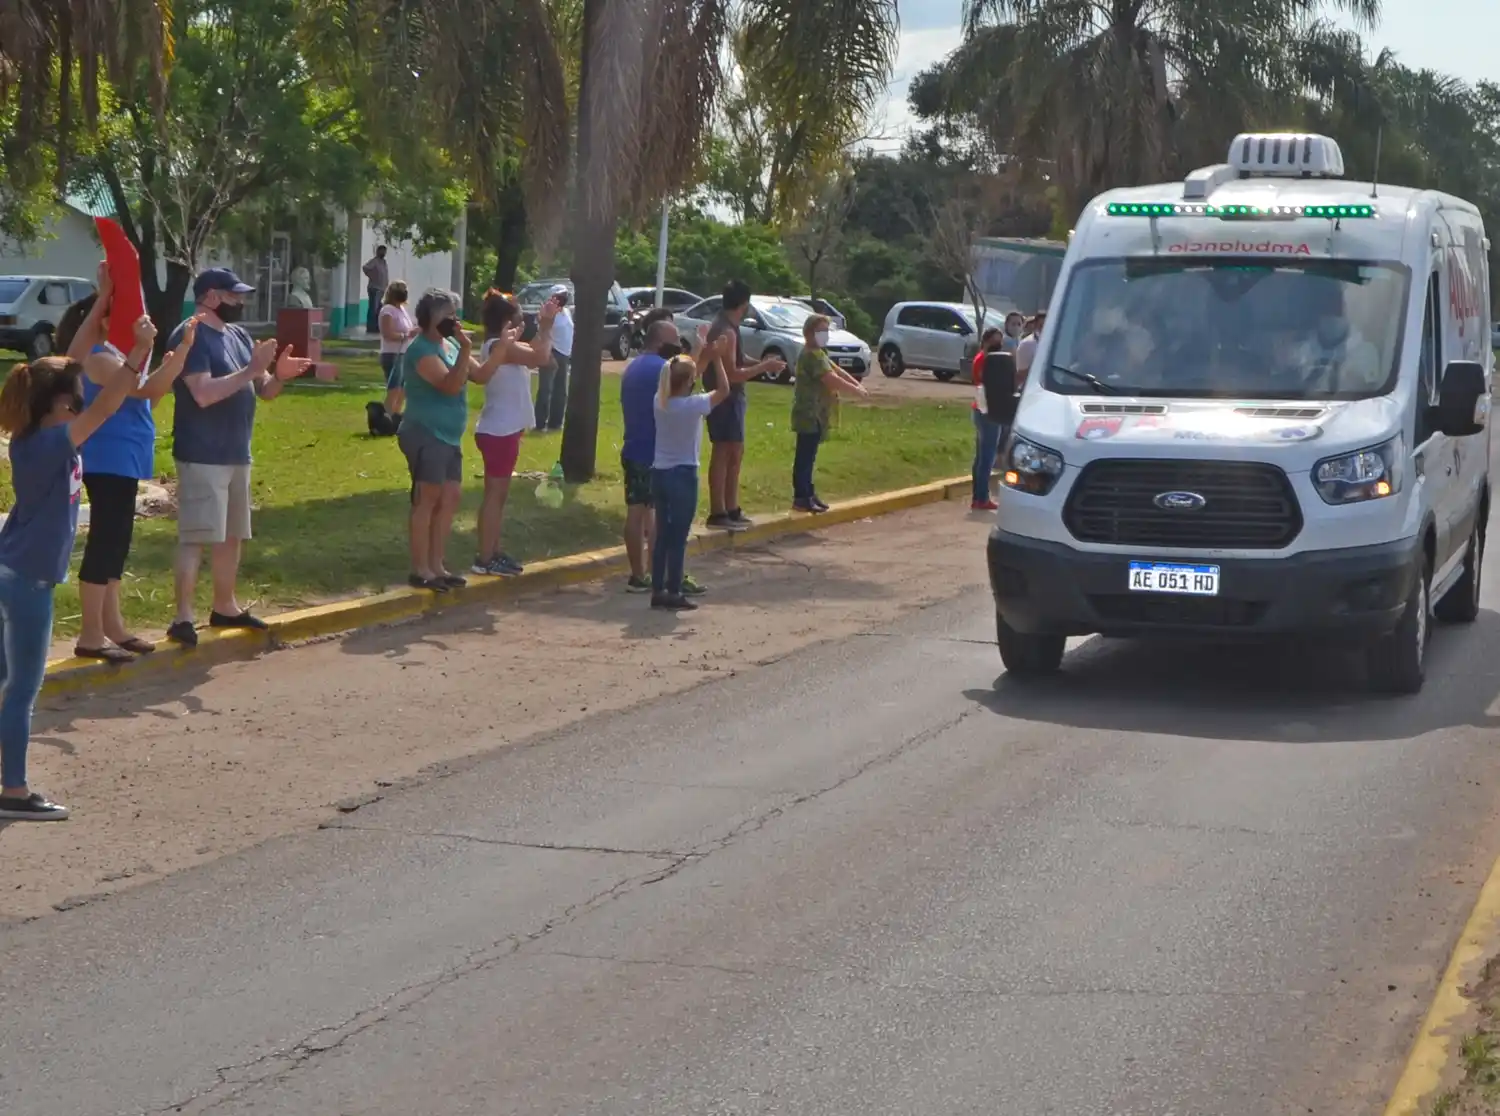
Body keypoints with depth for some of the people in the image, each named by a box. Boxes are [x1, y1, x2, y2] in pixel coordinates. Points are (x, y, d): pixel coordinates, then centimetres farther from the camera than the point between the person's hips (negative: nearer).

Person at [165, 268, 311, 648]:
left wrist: (279, 375, -6)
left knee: (232, 535, 15)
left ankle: (224, 607, 27)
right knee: (196, 537, -10)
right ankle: (183, 618, -10)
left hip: (237, 454, 9)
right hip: (202, 456, -9)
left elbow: (263, 391, 16)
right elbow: (204, 394, -25)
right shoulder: (190, 337, -13)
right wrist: (251, 369, -23)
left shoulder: (238, 335, 13)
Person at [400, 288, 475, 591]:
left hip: (448, 437, 9)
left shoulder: (450, 345, 12)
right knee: (427, 500, -7)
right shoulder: (422, 349, -15)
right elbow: (450, 385, -25)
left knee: (450, 498, 10)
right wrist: (465, 351, -29)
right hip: (425, 435, -9)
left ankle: (436, 566, 18)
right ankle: (420, 570, -3)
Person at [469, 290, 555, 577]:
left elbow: (535, 355, 17)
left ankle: (493, 553, 23)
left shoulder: (502, 346, 11)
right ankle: (485, 558, -3)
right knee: (495, 494, -6)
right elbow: (540, 357, -29)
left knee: (499, 493, 16)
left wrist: (544, 327, 9)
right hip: (498, 432, -11)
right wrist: (546, 326, -18)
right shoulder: (499, 346, -19)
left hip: (503, 430, 11)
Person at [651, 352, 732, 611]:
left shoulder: (660, 402, 0)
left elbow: (680, 380, 19)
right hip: (683, 475, -6)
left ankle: (658, 591, 14)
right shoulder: (693, 405, -17)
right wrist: (717, 358, -2)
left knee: (662, 535, 12)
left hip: (659, 473, 6)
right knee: (678, 537, 1)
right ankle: (673, 593, 4)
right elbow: (723, 390, -6)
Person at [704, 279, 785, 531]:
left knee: (734, 453, 16)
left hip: (730, 398, 10)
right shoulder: (727, 332, -20)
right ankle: (718, 513, -4)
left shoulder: (723, 327, 12)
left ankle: (731, 510, 22)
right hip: (726, 400, -10)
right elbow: (732, 374, -23)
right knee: (723, 454, -7)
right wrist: (764, 367, -16)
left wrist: (760, 365, 15)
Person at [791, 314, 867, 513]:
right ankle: (802, 498, -8)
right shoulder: (812, 355, -17)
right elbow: (831, 379, -23)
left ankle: (807, 494, 20)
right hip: (809, 414, -11)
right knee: (804, 457, -8)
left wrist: (857, 384, 6)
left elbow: (836, 370, 19)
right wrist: (856, 391, -15)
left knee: (808, 457, 15)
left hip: (815, 415, 11)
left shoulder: (819, 354, 18)